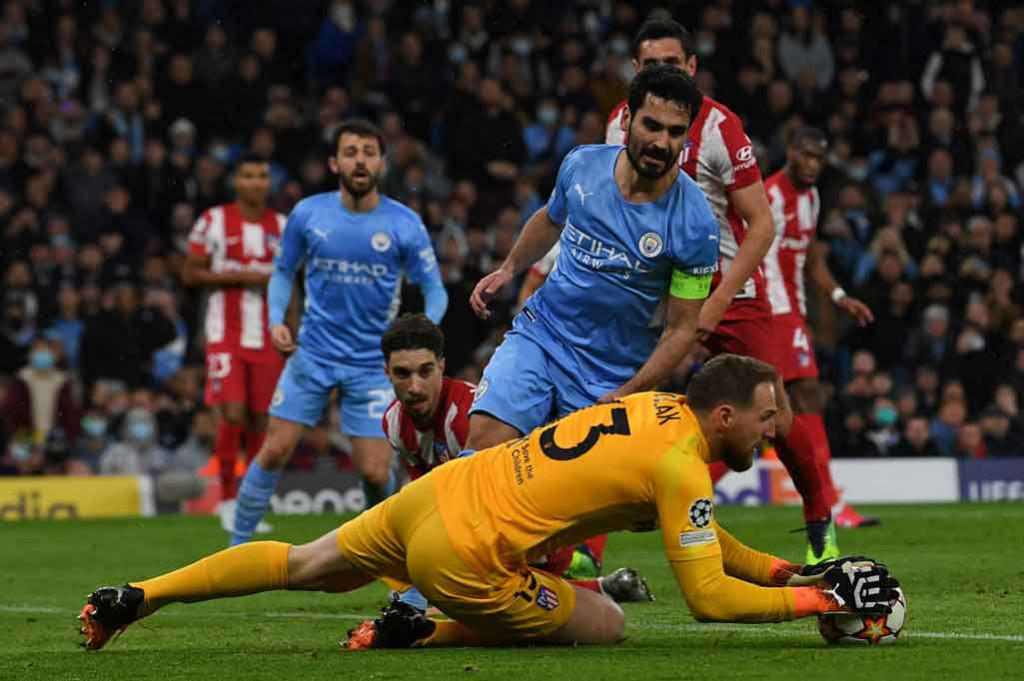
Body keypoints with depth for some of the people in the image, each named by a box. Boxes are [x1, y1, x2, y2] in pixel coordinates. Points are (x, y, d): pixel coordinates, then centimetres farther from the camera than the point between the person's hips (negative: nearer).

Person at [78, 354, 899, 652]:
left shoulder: (656, 406, 10)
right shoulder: (681, 468, -14)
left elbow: (697, 532, 21)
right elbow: (709, 598, -15)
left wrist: (784, 570, 15)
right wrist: (818, 599, -8)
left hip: (430, 495, 8)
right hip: (465, 556, -8)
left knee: (301, 565, 25)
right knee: (605, 626, 3)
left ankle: (134, 597, 24)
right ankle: (422, 633, -1)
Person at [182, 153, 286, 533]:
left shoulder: (281, 227, 11)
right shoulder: (214, 221, -1)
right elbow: (190, 274, -1)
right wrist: (239, 276, -13)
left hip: (267, 339, 4)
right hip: (226, 334, -4)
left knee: (261, 419, 3)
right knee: (233, 413, -14)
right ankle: (227, 499, -1)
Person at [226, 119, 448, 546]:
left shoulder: (404, 224, -7)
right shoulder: (308, 214, -3)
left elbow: (434, 290, 0)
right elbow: (283, 271, 12)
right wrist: (276, 320, -6)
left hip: (372, 363, -1)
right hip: (312, 354, 1)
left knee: (376, 472, -5)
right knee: (274, 451, -6)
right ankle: (237, 547, 7)